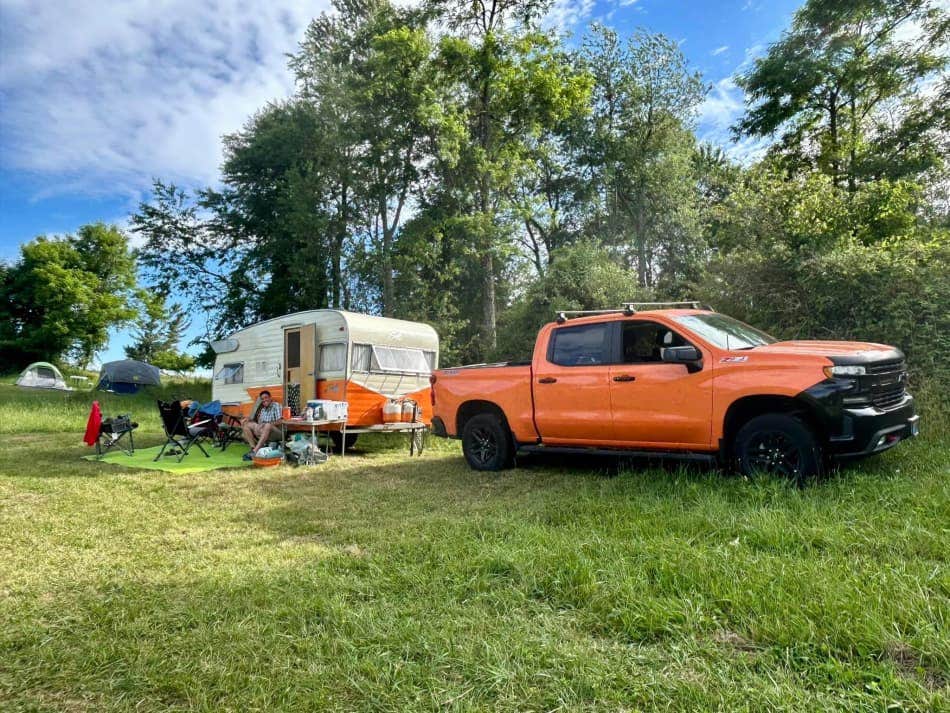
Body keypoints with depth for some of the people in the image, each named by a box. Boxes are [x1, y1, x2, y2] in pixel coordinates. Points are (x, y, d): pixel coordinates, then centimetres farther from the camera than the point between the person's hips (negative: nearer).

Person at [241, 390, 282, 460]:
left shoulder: (276, 405, 2)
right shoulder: (261, 408, 21)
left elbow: (280, 421, -10)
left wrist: (270, 424, -24)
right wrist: (247, 419, -3)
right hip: (261, 432, 7)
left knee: (268, 426, -38)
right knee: (246, 425, -6)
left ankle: (254, 451, -43)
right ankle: (253, 448, -21)